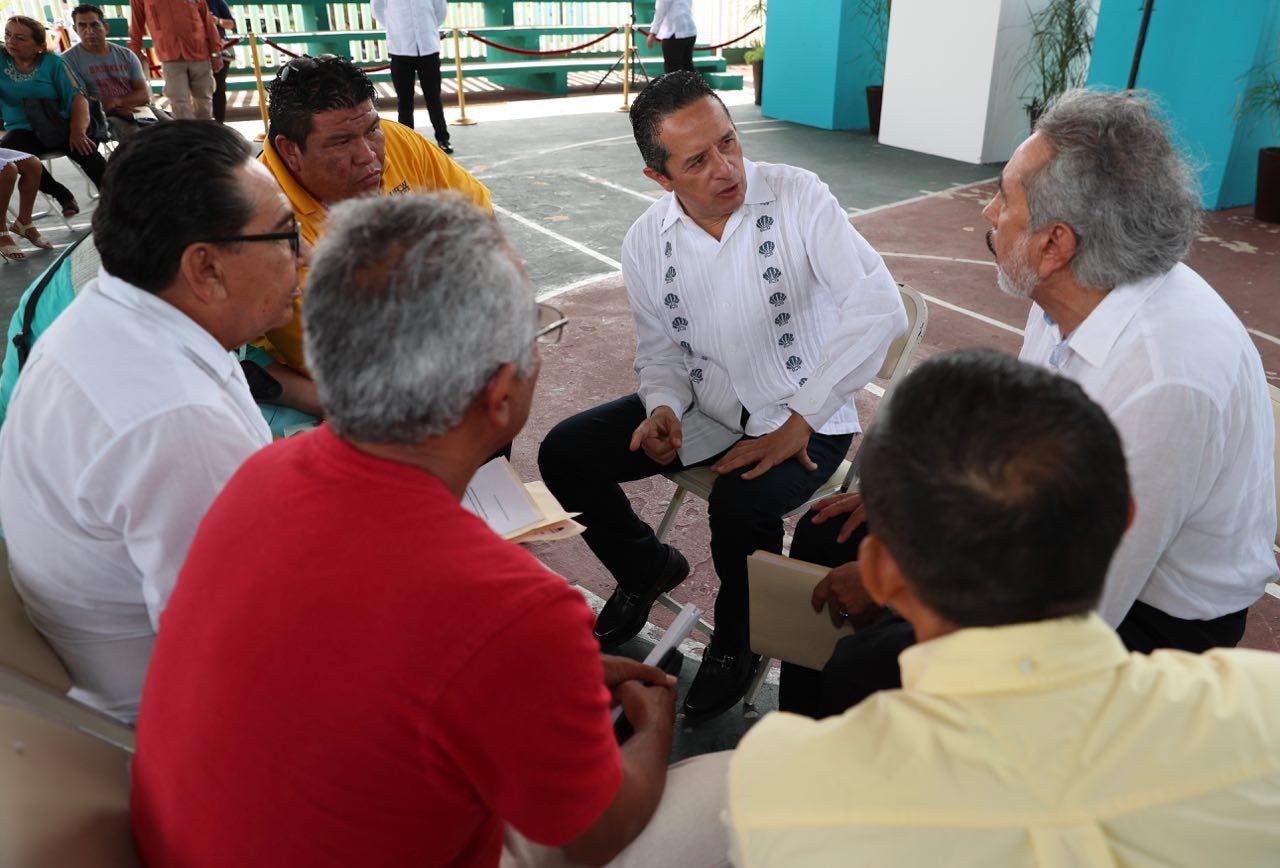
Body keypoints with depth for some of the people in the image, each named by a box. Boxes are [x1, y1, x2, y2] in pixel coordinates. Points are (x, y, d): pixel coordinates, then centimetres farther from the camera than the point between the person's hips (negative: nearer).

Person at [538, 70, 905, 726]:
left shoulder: (795, 197, -18)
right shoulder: (645, 244, -4)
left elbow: (878, 308, -27)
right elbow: (661, 351, 10)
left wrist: (799, 422, -27)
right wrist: (663, 408, -14)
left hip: (802, 418, -5)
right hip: (703, 410, 5)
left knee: (739, 504, -34)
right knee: (564, 454, -3)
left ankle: (738, 642, 1)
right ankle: (649, 569, 24)